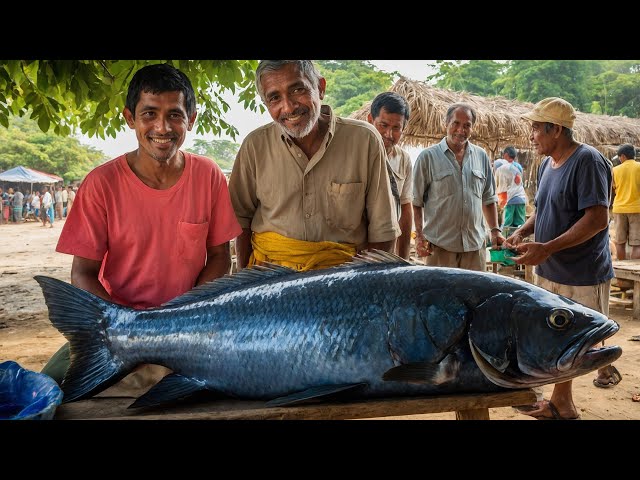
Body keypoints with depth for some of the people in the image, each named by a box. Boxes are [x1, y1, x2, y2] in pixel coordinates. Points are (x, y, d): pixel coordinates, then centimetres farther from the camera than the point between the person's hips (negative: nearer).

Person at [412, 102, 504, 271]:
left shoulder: (481, 157, 10)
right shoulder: (428, 156, -2)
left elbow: (488, 199, 17)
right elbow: (416, 202, -1)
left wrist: (495, 230, 8)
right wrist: (419, 235, -8)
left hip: (475, 244, 4)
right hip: (440, 246, -3)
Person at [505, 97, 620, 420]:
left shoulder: (587, 161, -17)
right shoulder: (547, 164, 9)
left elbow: (597, 219, -23)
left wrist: (547, 248, -27)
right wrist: (522, 231, 1)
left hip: (583, 276, -8)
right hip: (549, 272, 8)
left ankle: (606, 366, 35)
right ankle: (560, 403, 27)